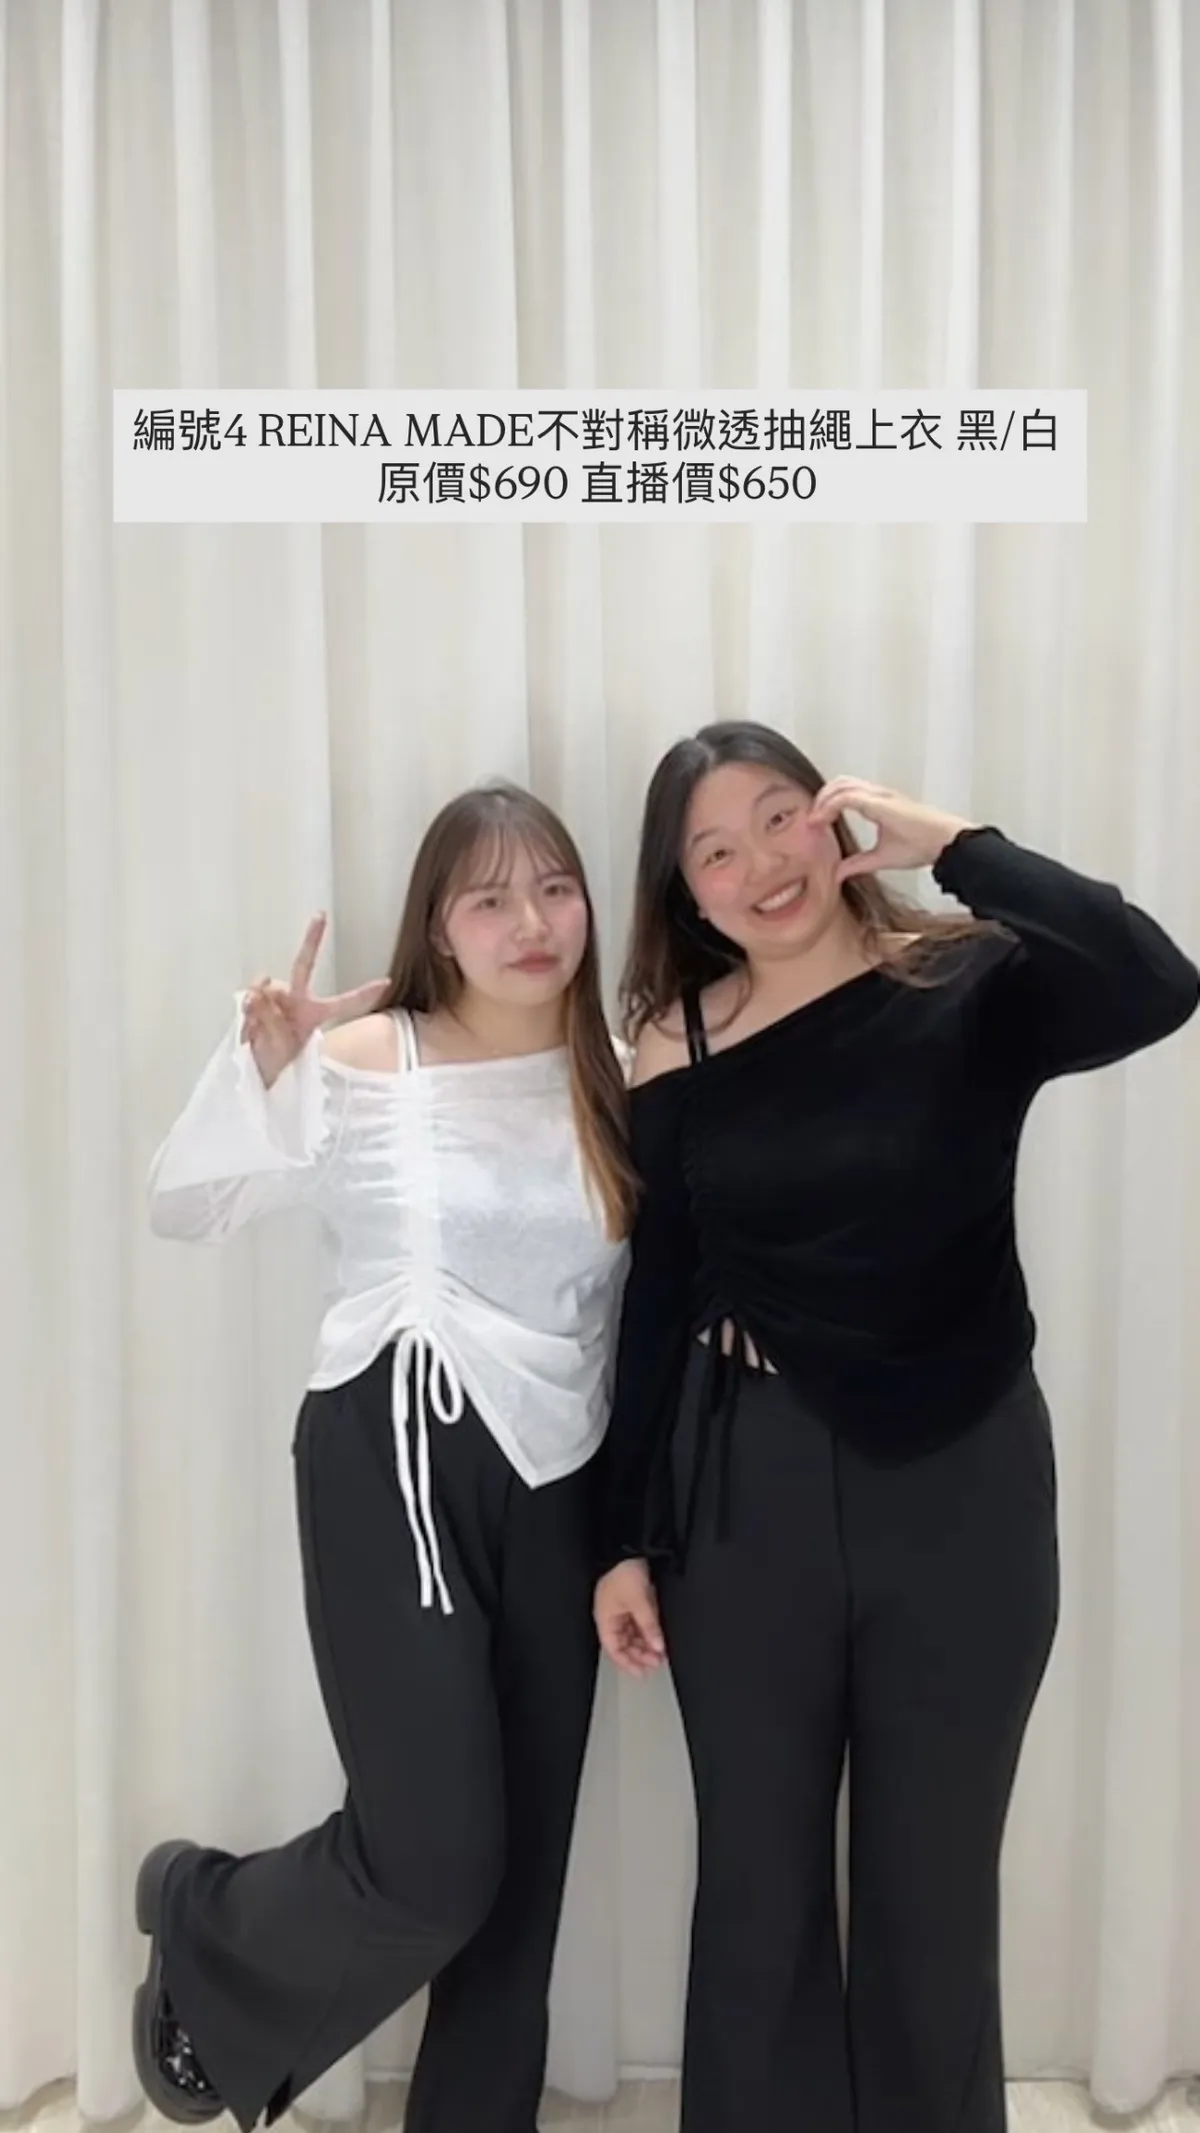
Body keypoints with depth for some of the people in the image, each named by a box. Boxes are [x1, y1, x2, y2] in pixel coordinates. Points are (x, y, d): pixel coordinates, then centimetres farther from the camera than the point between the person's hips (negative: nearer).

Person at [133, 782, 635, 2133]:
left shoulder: (623, 1080, 7)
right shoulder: (363, 1061, -5)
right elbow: (182, 1205, -5)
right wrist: (259, 1063, -18)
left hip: (557, 1479, 5)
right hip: (395, 1460, -4)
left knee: (527, 1860, 11)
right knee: (435, 1861, -5)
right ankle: (203, 1936, 27)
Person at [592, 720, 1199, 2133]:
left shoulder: (973, 991, -5)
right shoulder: (676, 1056, -1)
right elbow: (656, 1306, 3)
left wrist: (953, 844, -20)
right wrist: (625, 1540, 4)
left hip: (962, 1484, -1)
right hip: (748, 1489, 1)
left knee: (934, 1885, 15)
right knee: (757, 1876, 15)